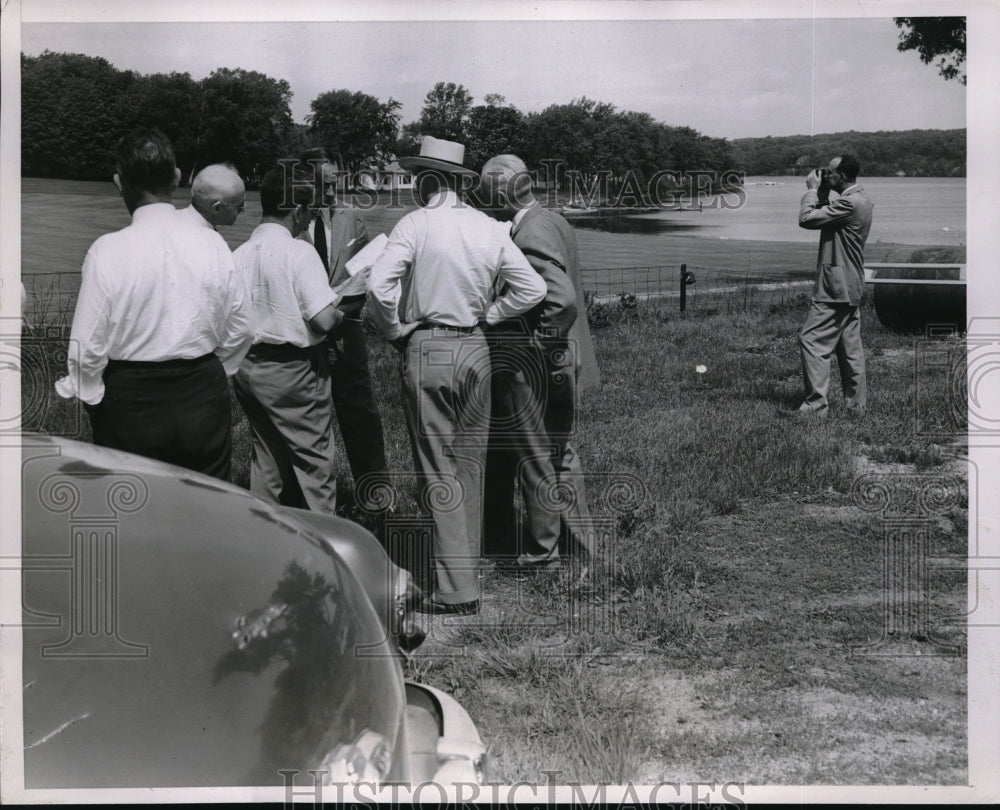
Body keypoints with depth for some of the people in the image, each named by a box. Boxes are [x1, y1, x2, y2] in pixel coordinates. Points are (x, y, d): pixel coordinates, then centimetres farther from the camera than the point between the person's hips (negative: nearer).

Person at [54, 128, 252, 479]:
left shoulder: (108, 251, -13)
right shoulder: (211, 244, -6)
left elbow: (87, 345, -11)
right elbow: (240, 329, 2)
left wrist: (92, 397, 7)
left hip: (132, 401, -2)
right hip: (203, 398, 2)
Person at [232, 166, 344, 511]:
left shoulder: (239, 254, 3)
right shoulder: (298, 252, -16)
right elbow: (323, 319, -21)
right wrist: (341, 312, 0)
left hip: (247, 366, 7)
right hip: (293, 368, -7)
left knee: (267, 456, 18)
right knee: (314, 460, 3)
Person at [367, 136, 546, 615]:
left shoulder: (416, 224, -8)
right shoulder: (490, 229, 5)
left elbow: (379, 285, -19)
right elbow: (532, 288, 6)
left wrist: (394, 330, -4)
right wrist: (487, 315, 12)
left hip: (426, 348, -4)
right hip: (474, 348, 5)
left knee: (438, 469, -1)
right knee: (470, 463, 15)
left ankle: (458, 590, -3)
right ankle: (467, 563, 25)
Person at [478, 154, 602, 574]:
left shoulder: (529, 236, -22)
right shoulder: (553, 221, 8)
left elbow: (562, 299, -32)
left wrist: (541, 345, -21)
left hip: (531, 369, -9)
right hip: (562, 365, 9)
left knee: (535, 460, 5)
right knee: (559, 453, 20)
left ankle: (542, 551, 19)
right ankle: (580, 540, 32)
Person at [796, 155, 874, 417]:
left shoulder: (849, 203, -19)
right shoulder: (861, 199, 13)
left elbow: (807, 219, -21)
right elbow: (827, 218, 19)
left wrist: (812, 191, -7)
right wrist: (823, 196, 8)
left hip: (835, 288, -10)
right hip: (850, 288, 10)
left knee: (812, 340, -9)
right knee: (850, 346, 13)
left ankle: (816, 404, -11)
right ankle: (857, 403, 17)